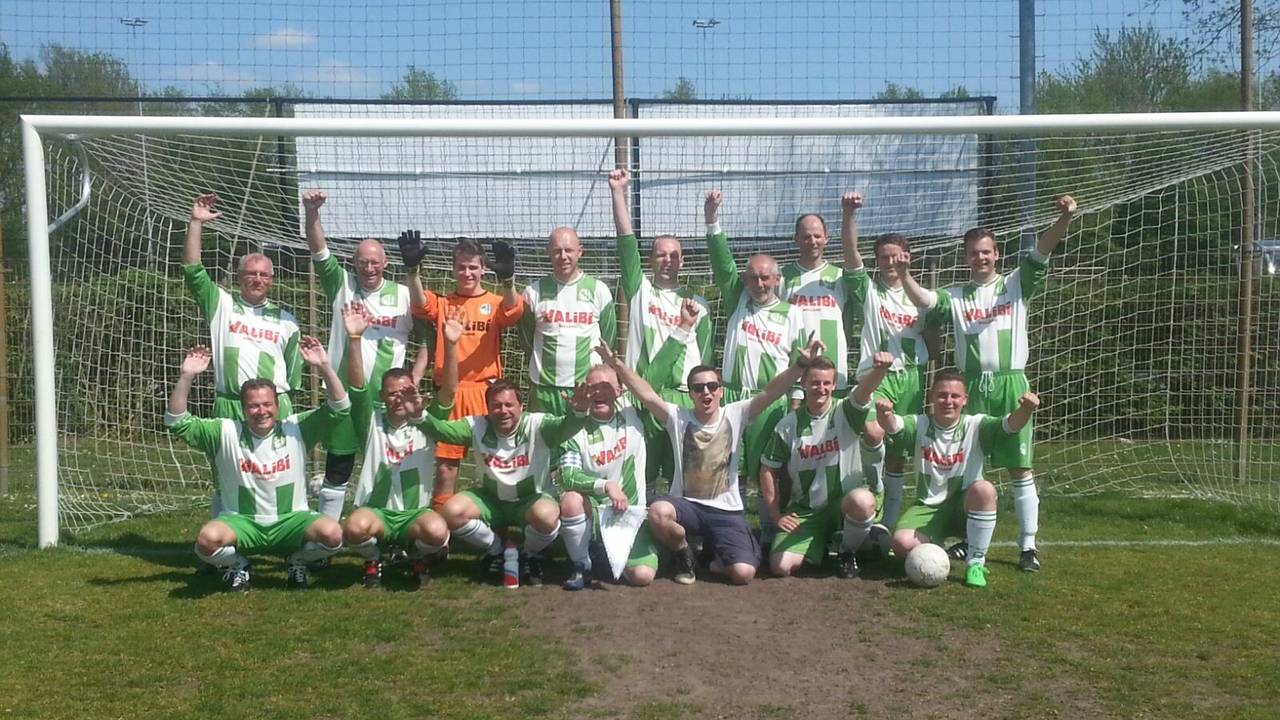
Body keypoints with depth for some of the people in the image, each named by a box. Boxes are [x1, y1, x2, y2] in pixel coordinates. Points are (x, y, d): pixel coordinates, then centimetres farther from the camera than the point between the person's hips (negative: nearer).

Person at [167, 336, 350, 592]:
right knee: (208, 539, -34)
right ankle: (237, 564, 4)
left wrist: (324, 367, -25)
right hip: (241, 522, 0)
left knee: (332, 534, -30)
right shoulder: (226, 432, -1)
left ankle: (297, 559, 7)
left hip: (290, 521, 0)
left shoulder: (296, 429, -2)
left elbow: (340, 410, -12)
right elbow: (176, 422, -7)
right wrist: (186, 377, -20)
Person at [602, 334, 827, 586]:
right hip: (687, 505, 0)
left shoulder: (735, 415, -3)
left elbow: (770, 392, -14)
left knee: (743, 573, -20)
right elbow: (647, 395, -16)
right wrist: (617, 365, -29)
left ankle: (721, 557, 20)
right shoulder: (678, 417, -3)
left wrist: (801, 364, -29)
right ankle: (683, 552, -1)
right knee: (658, 512, -35)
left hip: (726, 510, 0)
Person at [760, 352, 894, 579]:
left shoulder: (845, 413, -6)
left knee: (863, 501, -39)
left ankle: (847, 552, -5)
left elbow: (864, 389, -29)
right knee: (781, 566, -19)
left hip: (845, 500, -2)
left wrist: (879, 370, -52)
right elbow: (767, 470, 6)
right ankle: (819, 548, 18)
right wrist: (776, 516, 1)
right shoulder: (789, 425, -1)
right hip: (805, 510, 2)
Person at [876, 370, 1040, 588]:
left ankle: (976, 562, -16)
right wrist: (884, 414, -50)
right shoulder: (919, 425, -3)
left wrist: (1025, 410, -47)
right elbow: (893, 427, -24)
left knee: (984, 489, -35)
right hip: (928, 507, 1)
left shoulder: (975, 426, -5)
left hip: (965, 507, -1)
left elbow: (1010, 426, -23)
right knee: (902, 543, -27)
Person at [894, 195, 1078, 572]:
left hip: (1010, 384, -2)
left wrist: (1064, 218, -23)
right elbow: (923, 300, -8)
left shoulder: (1016, 284, 7)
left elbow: (1042, 250, -7)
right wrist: (904, 275, -25)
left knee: (1020, 467, 0)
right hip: (972, 386, 2)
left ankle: (1028, 545, 5)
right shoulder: (956, 296, 10)